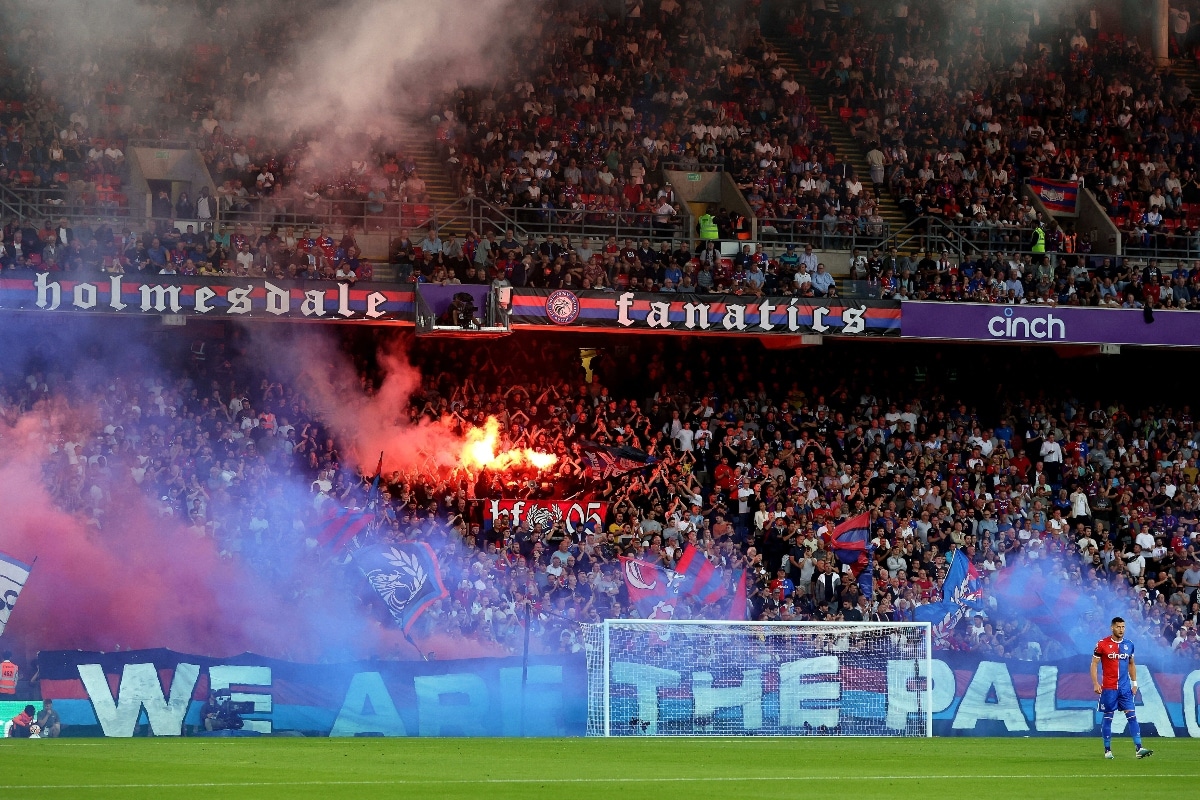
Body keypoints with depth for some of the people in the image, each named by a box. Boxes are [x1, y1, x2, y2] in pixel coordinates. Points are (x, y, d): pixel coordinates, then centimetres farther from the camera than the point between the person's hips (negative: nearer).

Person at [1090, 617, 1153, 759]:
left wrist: (1134, 683, 12)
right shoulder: (1102, 644, -5)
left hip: (1125, 688, 3)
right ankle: (1107, 750, 11)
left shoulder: (1129, 645, 8)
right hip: (1108, 688, -3)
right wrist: (1095, 683, -11)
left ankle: (1139, 748, -9)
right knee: (1108, 718, 2)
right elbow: (1094, 664, -2)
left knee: (1132, 716, -5)